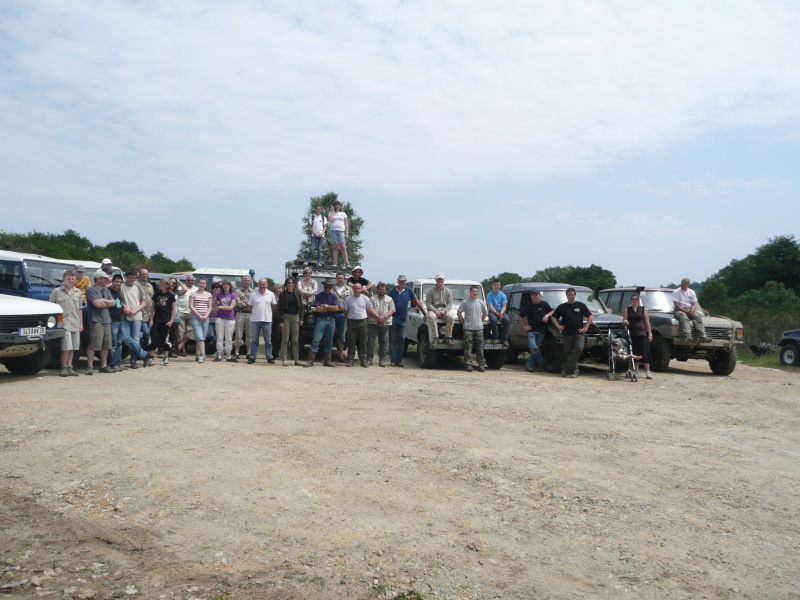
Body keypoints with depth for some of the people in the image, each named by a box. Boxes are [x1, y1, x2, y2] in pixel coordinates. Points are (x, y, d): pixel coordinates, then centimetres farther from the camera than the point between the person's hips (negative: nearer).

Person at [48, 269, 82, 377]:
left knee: (73, 347, 8)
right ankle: (63, 368, -1)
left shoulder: (78, 292, 14)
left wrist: (81, 323, 13)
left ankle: (69, 367, 17)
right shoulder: (56, 291, 1)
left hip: (75, 324, 5)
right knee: (67, 346, -11)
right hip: (63, 323, -5)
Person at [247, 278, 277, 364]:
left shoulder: (271, 294, 3)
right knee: (254, 340, 6)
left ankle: (269, 357, 10)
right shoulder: (253, 295, 2)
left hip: (267, 320, 0)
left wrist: (268, 314, 9)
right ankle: (252, 357, 11)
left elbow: (273, 306, 11)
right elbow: (250, 307, 8)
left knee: (268, 340, 5)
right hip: (255, 320, 0)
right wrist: (253, 315, 5)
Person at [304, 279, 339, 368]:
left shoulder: (333, 296, 8)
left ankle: (327, 361, 16)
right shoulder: (319, 296, 3)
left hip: (331, 321, 2)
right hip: (321, 320, -2)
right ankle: (310, 361, -7)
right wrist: (330, 308, -4)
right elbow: (318, 309, -9)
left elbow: (336, 308, -5)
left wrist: (325, 306, -6)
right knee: (316, 340, -7)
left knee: (329, 341, 9)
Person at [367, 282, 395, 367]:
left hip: (385, 324, 1)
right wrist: (378, 317, -16)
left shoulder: (389, 299, 12)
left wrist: (384, 317, -15)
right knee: (370, 342, -2)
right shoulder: (372, 298, 7)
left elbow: (391, 311, 1)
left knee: (384, 343, 3)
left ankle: (382, 360, 10)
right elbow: (370, 310, -5)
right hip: (373, 324, -1)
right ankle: (369, 359, 5)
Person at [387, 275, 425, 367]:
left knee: (402, 340, 1)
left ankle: (399, 360, 6)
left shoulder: (408, 290, 3)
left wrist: (424, 313, 6)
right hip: (393, 318, -2)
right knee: (392, 340, 1)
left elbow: (416, 302, 7)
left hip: (403, 319, 2)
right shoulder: (392, 291, -1)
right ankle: (393, 360, 3)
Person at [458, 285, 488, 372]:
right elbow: (459, 312, 2)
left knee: (479, 347, 4)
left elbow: (485, 312, 18)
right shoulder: (465, 302, -1)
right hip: (468, 328, -2)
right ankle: (468, 364, 0)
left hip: (479, 328, 2)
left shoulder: (481, 302, 8)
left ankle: (481, 364, 8)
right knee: (468, 347, -3)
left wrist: (480, 320, 11)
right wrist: (463, 321, 0)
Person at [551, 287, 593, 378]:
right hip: (566, 333, 2)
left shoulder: (581, 305, 6)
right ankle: (574, 370, 14)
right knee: (568, 353, 2)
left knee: (579, 349, -20)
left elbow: (590, 316, 10)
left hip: (578, 333, -1)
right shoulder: (562, 307, 9)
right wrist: (558, 326, 1)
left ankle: (566, 369, -14)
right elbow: (553, 317, 16)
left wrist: (586, 327, 1)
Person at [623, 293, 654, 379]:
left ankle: (647, 372, -7)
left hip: (642, 333, -1)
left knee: (645, 352, -6)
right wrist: (624, 321, -13)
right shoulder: (627, 310, 10)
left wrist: (650, 334, 0)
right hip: (632, 334, 1)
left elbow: (647, 322, 6)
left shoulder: (643, 309, 8)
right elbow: (624, 321, 11)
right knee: (634, 353, 2)